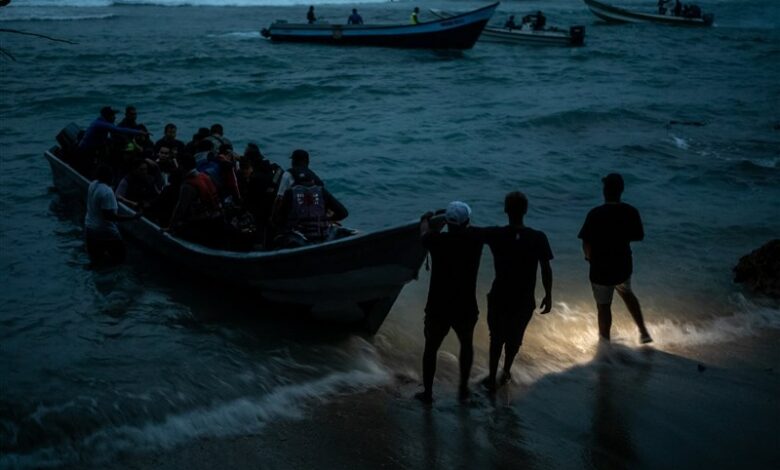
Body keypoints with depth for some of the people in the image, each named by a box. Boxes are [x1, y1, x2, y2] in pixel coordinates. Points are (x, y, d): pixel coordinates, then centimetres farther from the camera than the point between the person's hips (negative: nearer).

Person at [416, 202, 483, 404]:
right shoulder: (475, 241, -10)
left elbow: (424, 234, 10)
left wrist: (426, 219, 31)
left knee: (430, 349, 19)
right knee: (466, 345, 27)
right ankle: (463, 388, 35)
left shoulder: (437, 241, -14)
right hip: (465, 309, 1)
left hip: (438, 309, -1)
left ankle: (427, 393, 28)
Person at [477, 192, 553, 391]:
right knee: (515, 338, 22)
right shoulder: (538, 238, -14)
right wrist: (548, 296, 4)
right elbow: (546, 270, -9)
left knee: (496, 338, 19)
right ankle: (506, 373, 39)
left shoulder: (495, 234, -15)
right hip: (524, 300, 0)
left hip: (499, 298, 0)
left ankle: (492, 378, 24)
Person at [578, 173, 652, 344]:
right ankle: (643, 331, 30)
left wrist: (590, 257, 3)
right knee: (627, 293, 31)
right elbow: (638, 236, 2)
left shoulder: (595, 214, -22)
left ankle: (605, 341, 26)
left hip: (601, 268, -4)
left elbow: (586, 243, -17)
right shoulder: (631, 212, -11)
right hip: (623, 265, 4)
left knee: (604, 305, 12)